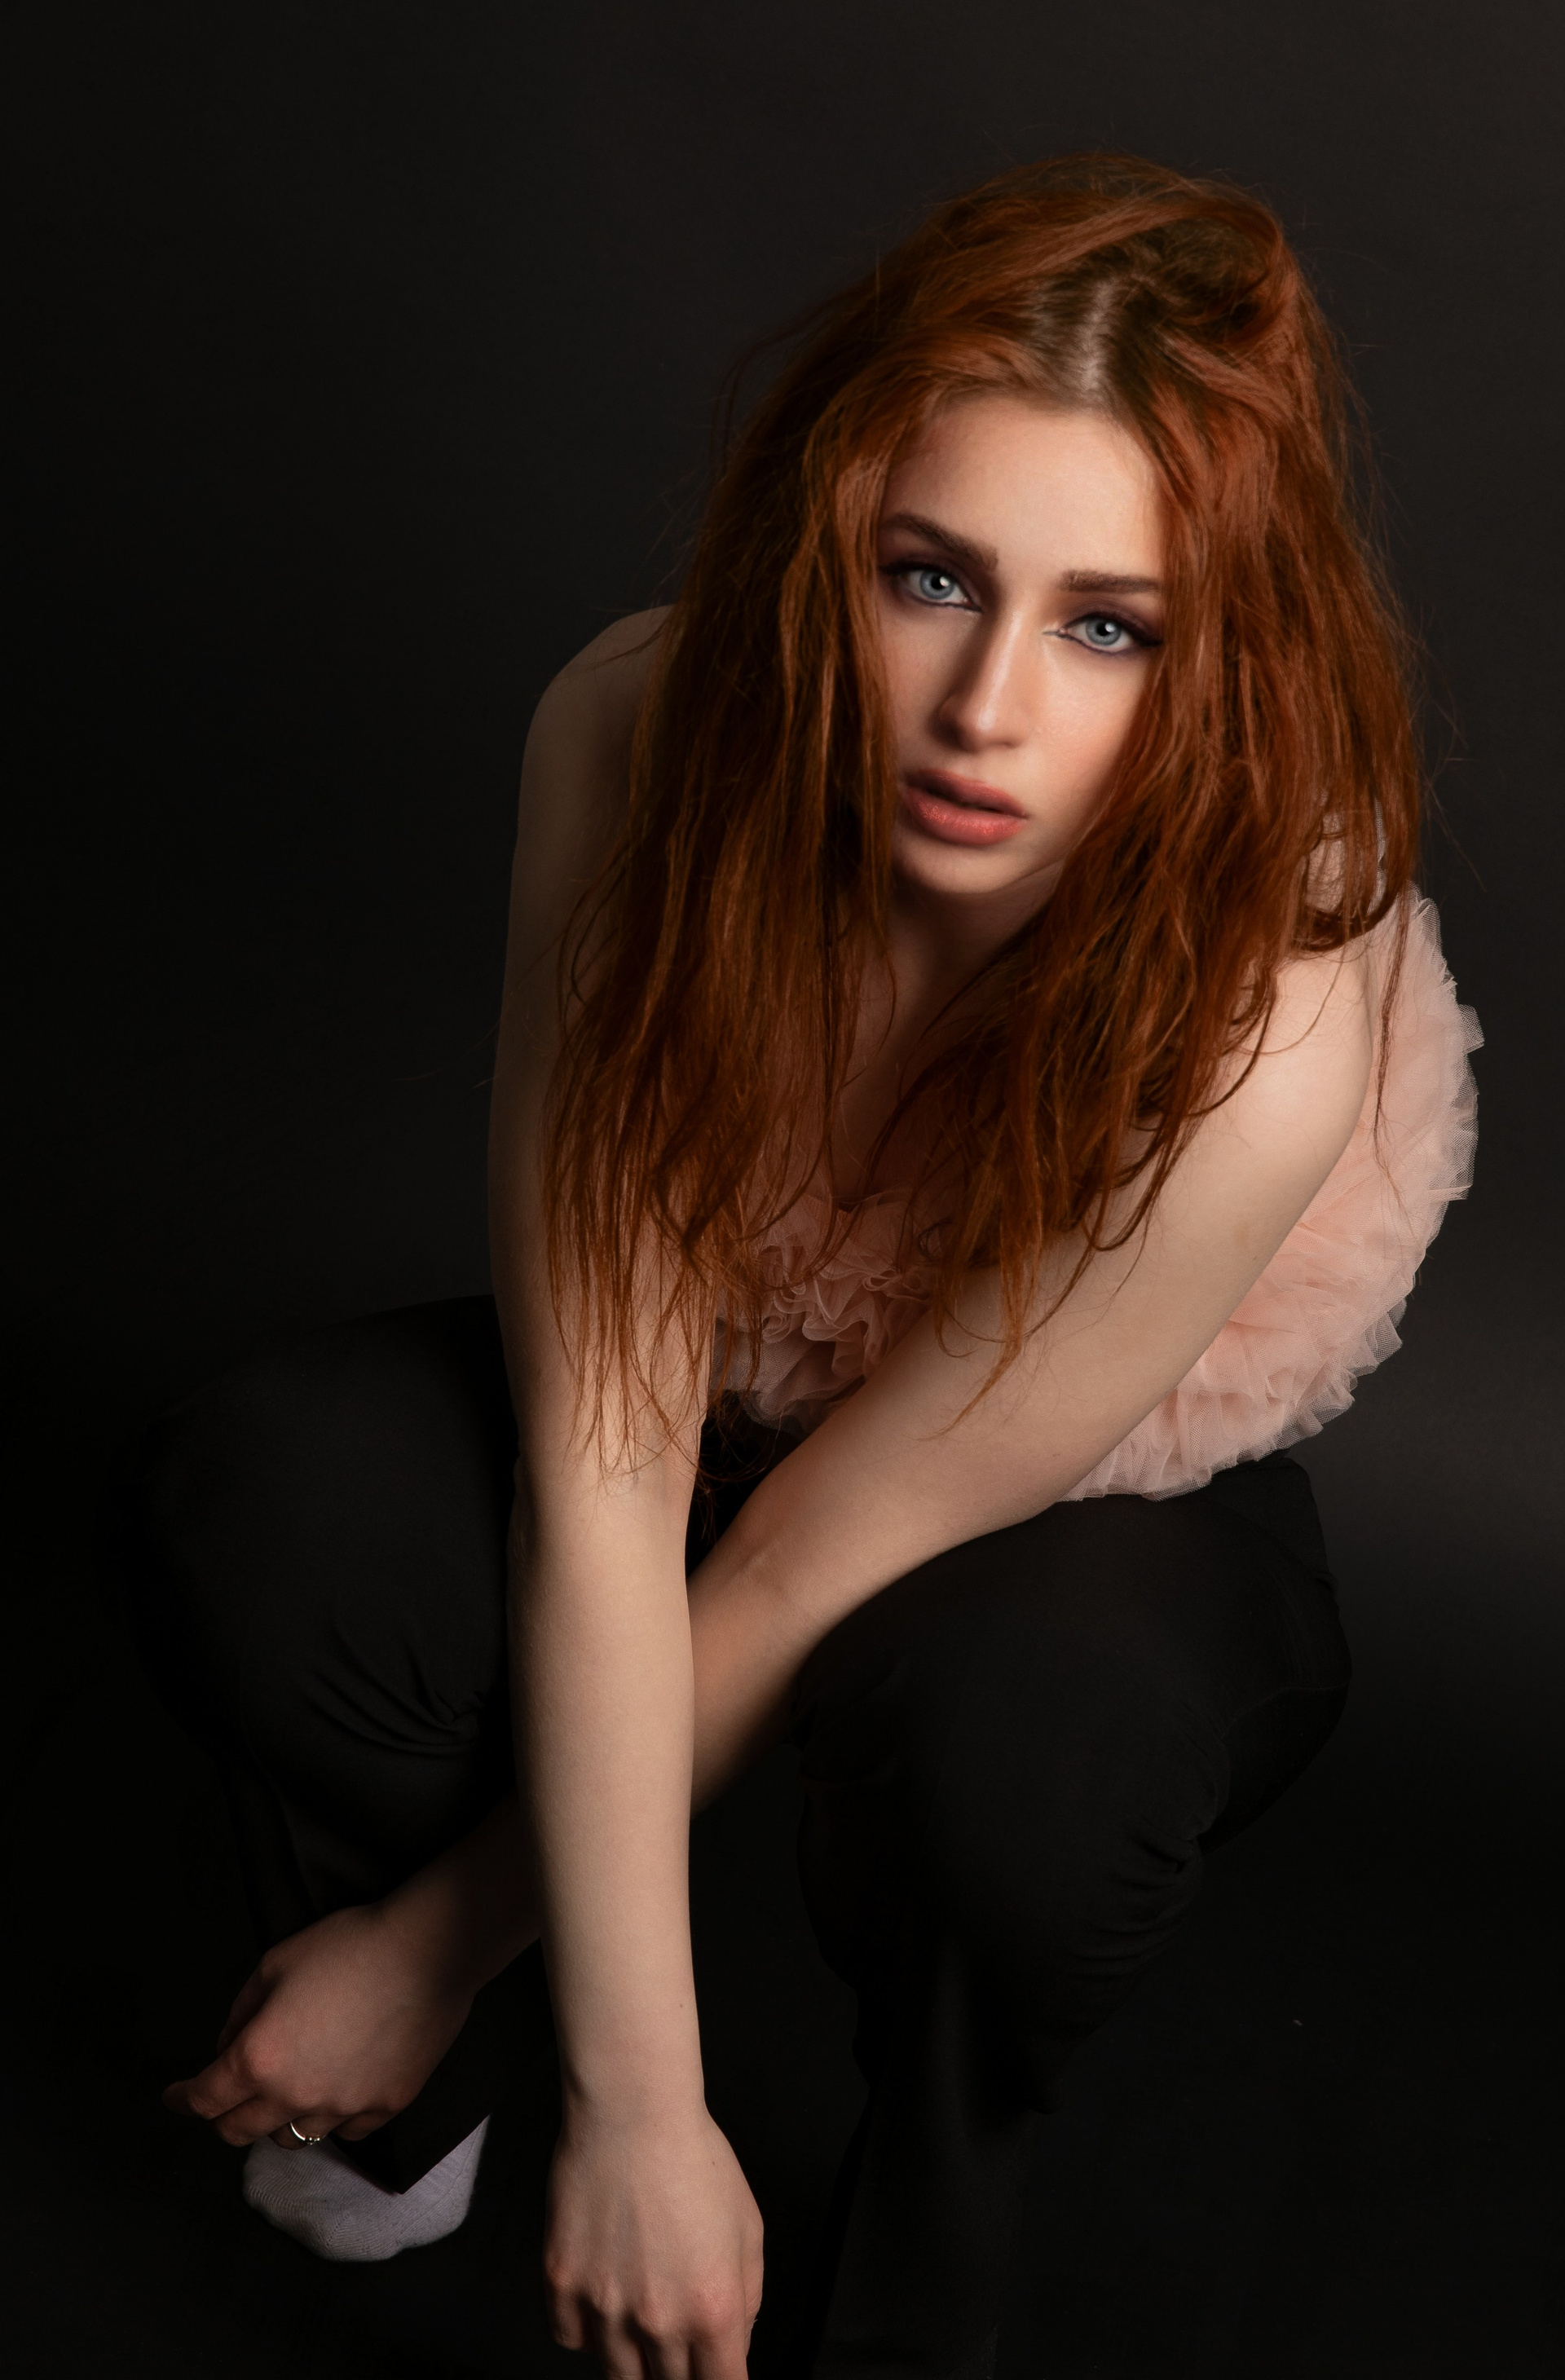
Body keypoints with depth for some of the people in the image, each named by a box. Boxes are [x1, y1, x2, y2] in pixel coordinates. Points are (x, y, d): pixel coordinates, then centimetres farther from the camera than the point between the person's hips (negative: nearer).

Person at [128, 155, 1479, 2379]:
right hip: (711, 1397, 3)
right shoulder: (646, 735, -28)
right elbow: (602, 1468, -29)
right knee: (262, 1507, -27)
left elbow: (813, 1569, -27)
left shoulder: (1266, 1037, -37)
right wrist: (633, 2089, -31)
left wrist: (436, 1940, -17)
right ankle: (404, 2099, 5)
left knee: (1000, 1737, -38)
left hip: (1098, 1520, -2)